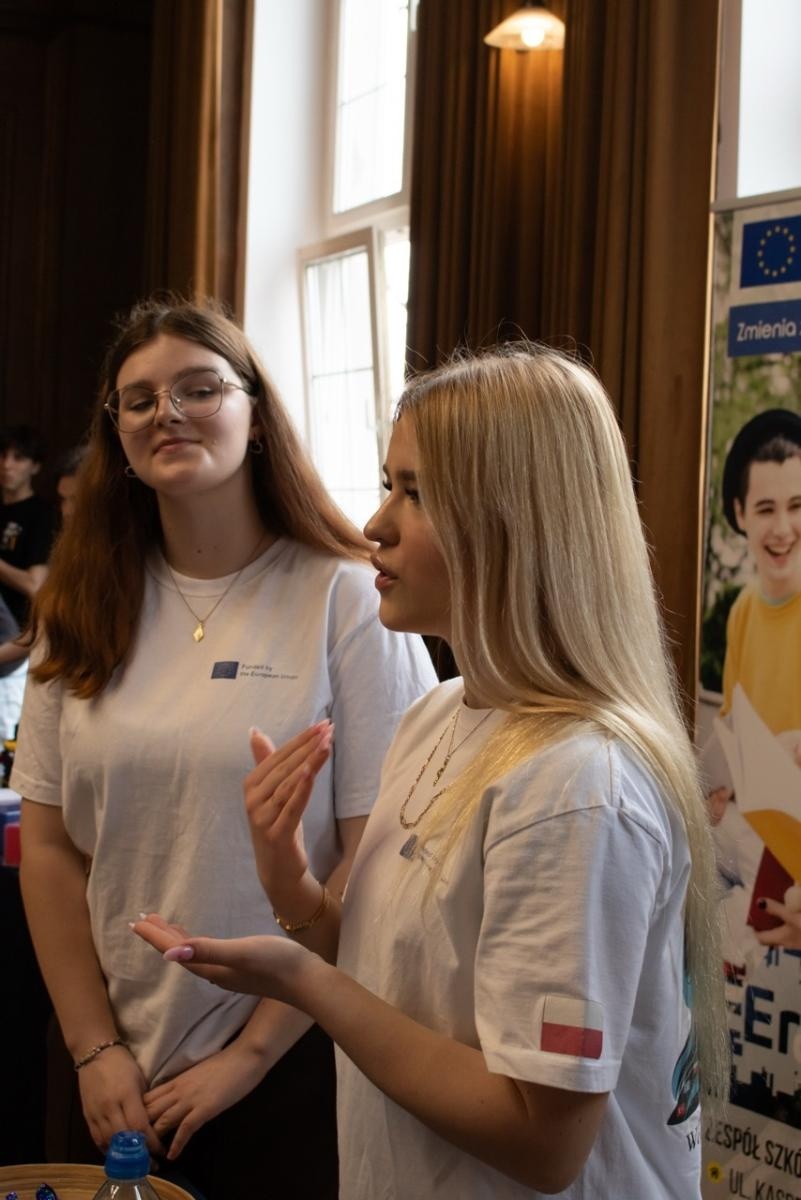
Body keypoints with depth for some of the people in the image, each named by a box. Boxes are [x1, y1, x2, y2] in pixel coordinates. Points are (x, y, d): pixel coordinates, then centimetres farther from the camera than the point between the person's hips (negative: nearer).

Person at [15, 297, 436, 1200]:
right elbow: (48, 844, 3)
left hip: (294, 1069, -3)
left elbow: (377, 855, -12)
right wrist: (94, 1049, -2)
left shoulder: (348, 599, -12)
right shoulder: (85, 610, 1)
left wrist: (253, 1051, -10)